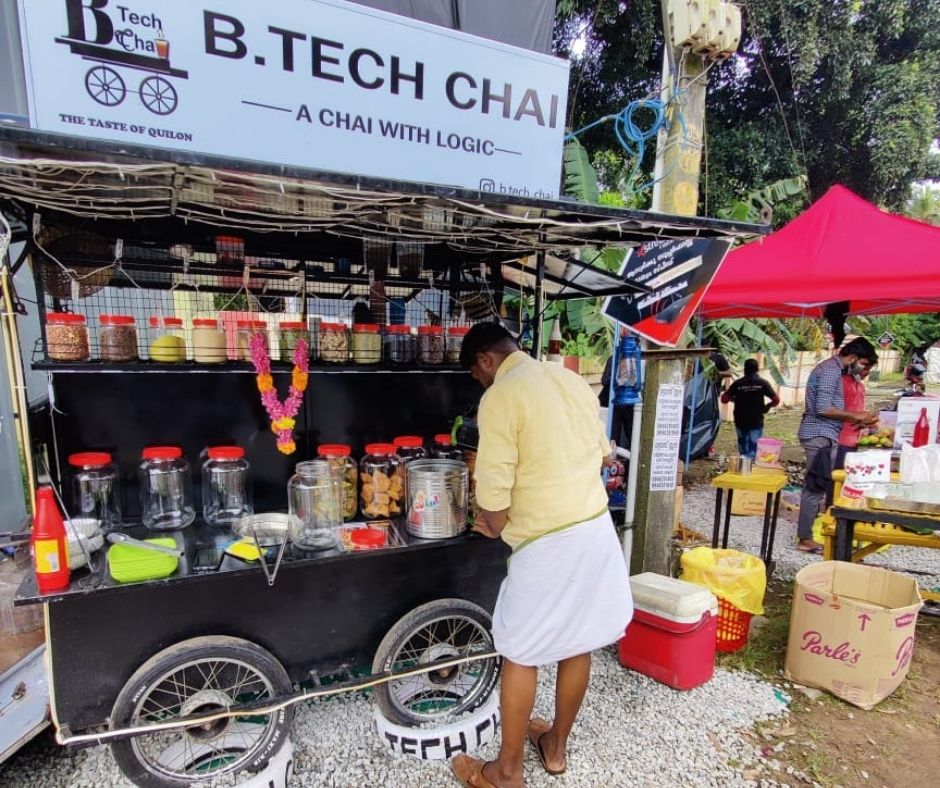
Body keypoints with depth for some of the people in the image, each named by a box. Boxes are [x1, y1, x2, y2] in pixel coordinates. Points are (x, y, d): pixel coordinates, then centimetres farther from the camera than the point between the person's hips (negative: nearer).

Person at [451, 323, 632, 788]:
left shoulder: (500, 396, -16)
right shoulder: (571, 380, 7)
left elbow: (494, 486, -16)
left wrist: (495, 529, 3)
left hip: (547, 541, -7)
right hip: (596, 527, 8)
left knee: (520, 655, 10)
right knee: (578, 643, 20)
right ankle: (556, 746, 40)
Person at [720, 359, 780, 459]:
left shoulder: (737, 383, -4)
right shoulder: (762, 383, -4)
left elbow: (724, 399, -7)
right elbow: (776, 400, -7)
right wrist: (767, 406, 13)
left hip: (740, 421, 2)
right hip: (757, 421, -1)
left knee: (743, 446, 18)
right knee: (753, 449, -1)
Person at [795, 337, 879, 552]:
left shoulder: (832, 368, 18)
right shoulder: (831, 370, -14)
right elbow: (823, 408, -22)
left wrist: (859, 417, 14)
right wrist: (855, 415, -11)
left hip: (822, 434, 10)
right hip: (820, 436, -10)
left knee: (816, 486, 15)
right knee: (816, 486, -6)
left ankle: (806, 533, 23)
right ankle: (805, 539, 0)